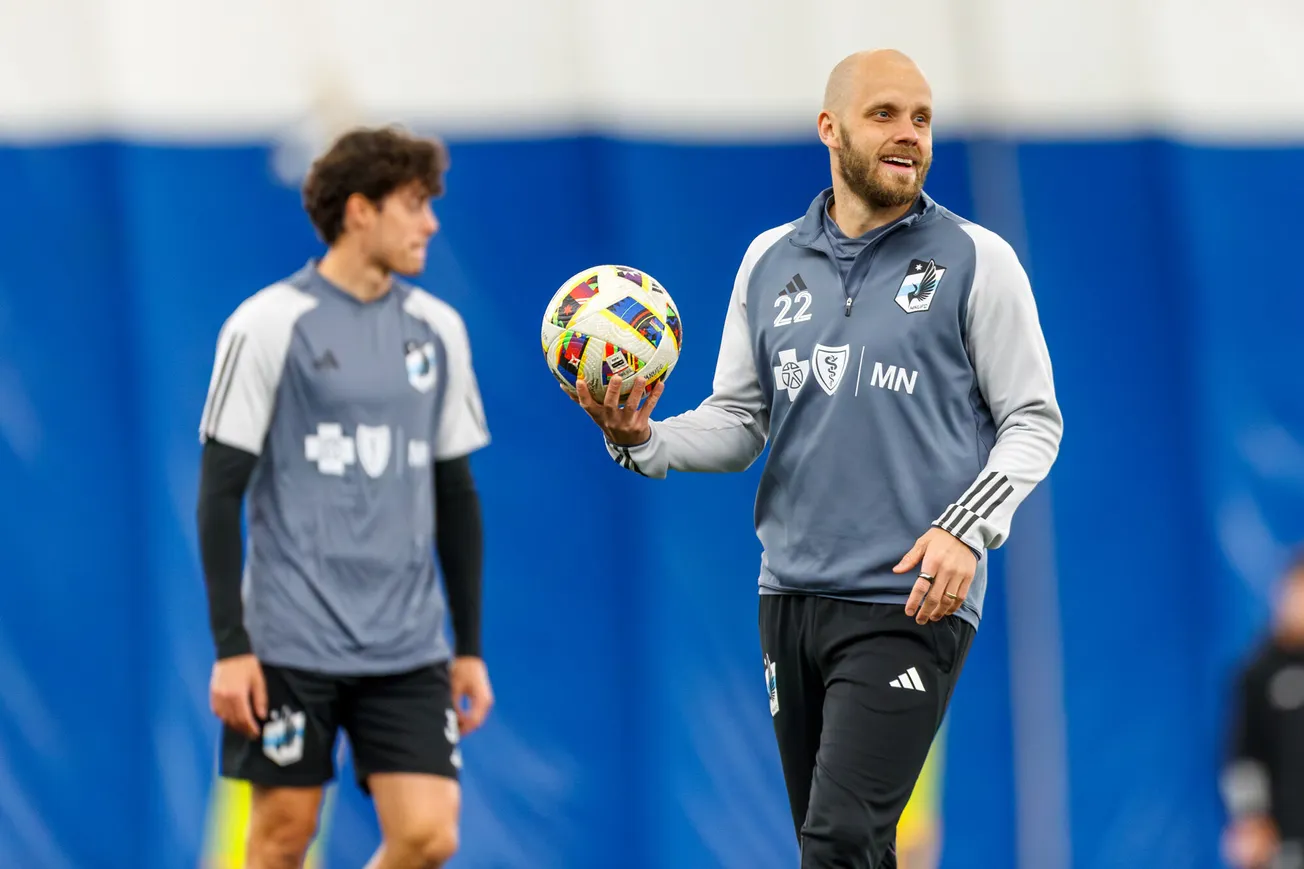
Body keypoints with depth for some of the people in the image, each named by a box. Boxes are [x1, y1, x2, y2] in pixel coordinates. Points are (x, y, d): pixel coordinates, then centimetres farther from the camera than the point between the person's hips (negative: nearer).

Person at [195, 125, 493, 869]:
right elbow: (221, 492, -6)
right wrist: (230, 646, -11)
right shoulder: (271, 324, -6)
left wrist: (470, 647, 13)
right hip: (291, 644, -4)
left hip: (409, 648, 4)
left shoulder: (437, 329, 9)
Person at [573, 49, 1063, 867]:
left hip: (911, 603, -5)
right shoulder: (770, 260, 12)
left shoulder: (976, 260, -1)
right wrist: (642, 440, -5)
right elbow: (738, 422, 15)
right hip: (791, 593, 5)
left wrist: (967, 528, -15)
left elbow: (1033, 422, 0)